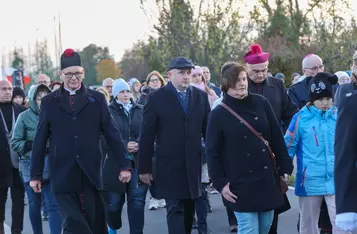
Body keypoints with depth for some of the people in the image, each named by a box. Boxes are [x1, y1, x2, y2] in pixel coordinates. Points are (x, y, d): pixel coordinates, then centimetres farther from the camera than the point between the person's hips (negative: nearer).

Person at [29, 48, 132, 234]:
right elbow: (40, 141, 8)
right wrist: (35, 174, 6)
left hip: (90, 175, 1)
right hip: (62, 176, 0)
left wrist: (124, 166, 3)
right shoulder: (49, 102, 7)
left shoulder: (97, 99, 7)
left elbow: (113, 134, 6)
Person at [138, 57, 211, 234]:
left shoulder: (201, 96, 6)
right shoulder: (157, 98, -4)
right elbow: (146, 136, -4)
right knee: (175, 209, -7)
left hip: (193, 164, 4)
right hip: (169, 165, -4)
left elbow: (208, 130, 7)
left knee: (189, 210, 13)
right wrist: (144, 167, -6)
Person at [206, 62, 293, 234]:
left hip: (266, 178, 3)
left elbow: (277, 137, 6)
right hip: (240, 182, -3)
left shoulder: (261, 103, 2)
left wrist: (285, 167, 5)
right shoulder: (218, 114, -6)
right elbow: (212, 152, -3)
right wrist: (220, 182, -7)